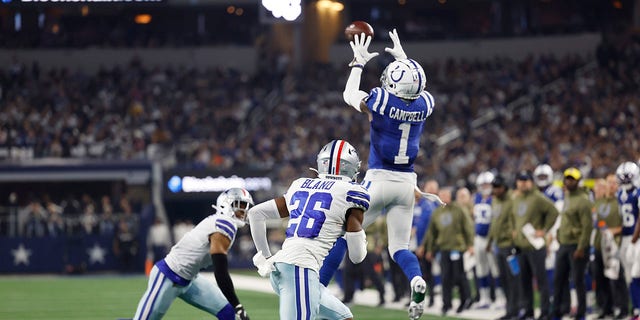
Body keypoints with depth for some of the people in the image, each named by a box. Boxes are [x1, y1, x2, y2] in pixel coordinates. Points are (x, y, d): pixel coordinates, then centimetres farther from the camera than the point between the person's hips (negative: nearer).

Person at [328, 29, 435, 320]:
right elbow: (414, 90, 25)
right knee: (400, 247, 10)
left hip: (378, 180, -4)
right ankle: (417, 280, -21)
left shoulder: (381, 101, -14)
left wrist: (359, 63, 19)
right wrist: (404, 60, 32)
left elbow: (349, 96, 8)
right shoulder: (424, 104, -2)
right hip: (407, 182, 4)